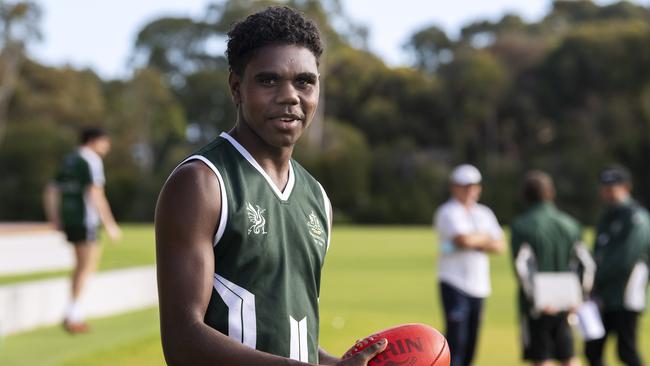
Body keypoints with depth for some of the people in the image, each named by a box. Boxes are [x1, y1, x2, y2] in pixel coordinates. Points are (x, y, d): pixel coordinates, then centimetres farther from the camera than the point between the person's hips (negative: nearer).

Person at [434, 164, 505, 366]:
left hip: (479, 286, 7)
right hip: (454, 283, -7)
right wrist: (485, 237, -1)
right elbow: (464, 239, -21)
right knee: (456, 340, -13)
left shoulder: (484, 213, 16)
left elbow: (500, 245, 8)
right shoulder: (448, 212, -5)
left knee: (471, 341, 9)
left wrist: (474, 242, -8)